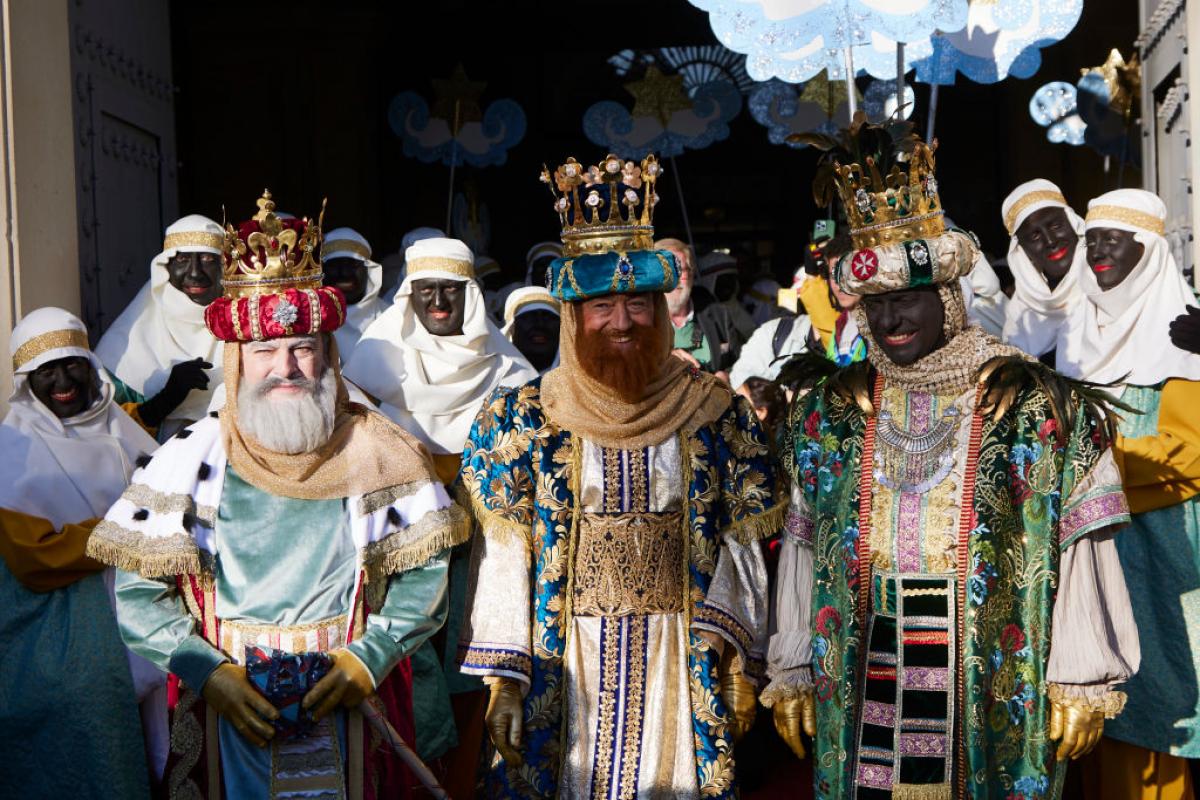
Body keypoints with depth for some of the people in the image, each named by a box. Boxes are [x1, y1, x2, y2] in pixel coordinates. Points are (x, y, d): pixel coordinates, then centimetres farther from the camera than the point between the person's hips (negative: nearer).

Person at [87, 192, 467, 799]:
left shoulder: (380, 454, -3)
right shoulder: (189, 458, -4)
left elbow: (425, 575, -1)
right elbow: (137, 595, -4)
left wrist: (368, 658, -13)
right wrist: (210, 674, -15)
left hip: (349, 704, 1)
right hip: (224, 701, 0)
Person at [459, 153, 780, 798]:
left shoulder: (714, 412, 2)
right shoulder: (523, 418, -1)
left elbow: (739, 544, 2)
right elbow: (502, 554, -2)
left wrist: (732, 662, -9)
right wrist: (502, 677, -6)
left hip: (679, 665, 1)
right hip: (566, 665, 0)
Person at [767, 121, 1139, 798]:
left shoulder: (1038, 408, -5)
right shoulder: (828, 413, 4)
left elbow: (1078, 554, -5)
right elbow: (803, 553, 7)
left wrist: (1083, 684, -6)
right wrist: (793, 674, 8)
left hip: (994, 689, -2)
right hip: (861, 700, 3)